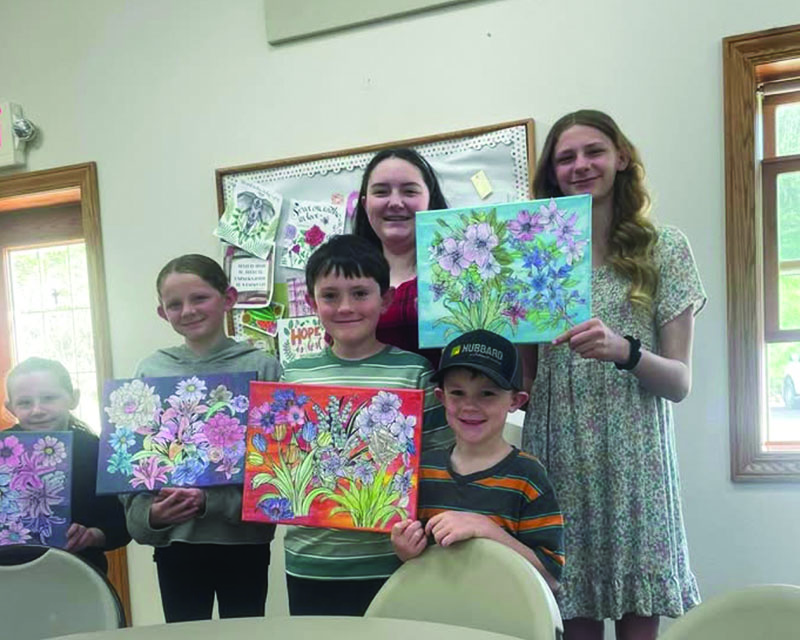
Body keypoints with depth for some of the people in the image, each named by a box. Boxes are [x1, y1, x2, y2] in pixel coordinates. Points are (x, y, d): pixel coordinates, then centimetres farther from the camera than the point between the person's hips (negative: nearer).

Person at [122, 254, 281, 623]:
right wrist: (148, 514, -9)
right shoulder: (150, 371, 2)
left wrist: (212, 502, -18)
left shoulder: (259, 367, -6)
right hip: (173, 539, 2)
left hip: (243, 537, -2)